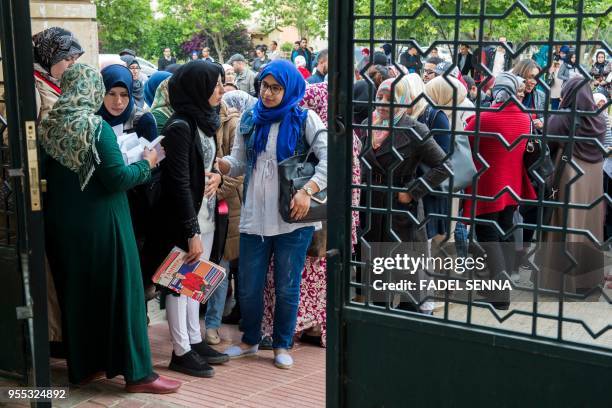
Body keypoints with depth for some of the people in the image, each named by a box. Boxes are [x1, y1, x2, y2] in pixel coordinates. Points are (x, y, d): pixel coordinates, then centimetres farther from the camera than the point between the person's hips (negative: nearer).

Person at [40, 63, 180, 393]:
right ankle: (137, 372, 8)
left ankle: (82, 366, 26)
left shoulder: (48, 126, 2)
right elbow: (118, 178, -18)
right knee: (120, 291, 2)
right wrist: (146, 163, -2)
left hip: (61, 223, 6)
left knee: (75, 292, 15)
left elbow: (50, 174, 11)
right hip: (100, 223, -6)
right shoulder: (95, 126, -16)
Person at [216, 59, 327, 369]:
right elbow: (239, 164, 9)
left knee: (287, 286, 8)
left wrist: (308, 190, -21)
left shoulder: (304, 119, -2)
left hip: (293, 218, -3)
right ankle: (250, 340, 31)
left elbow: (329, 158, -9)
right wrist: (219, 162, -12)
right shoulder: (250, 119, 9)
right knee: (248, 286, 10)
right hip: (254, 216, 3)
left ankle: (282, 345, 24)